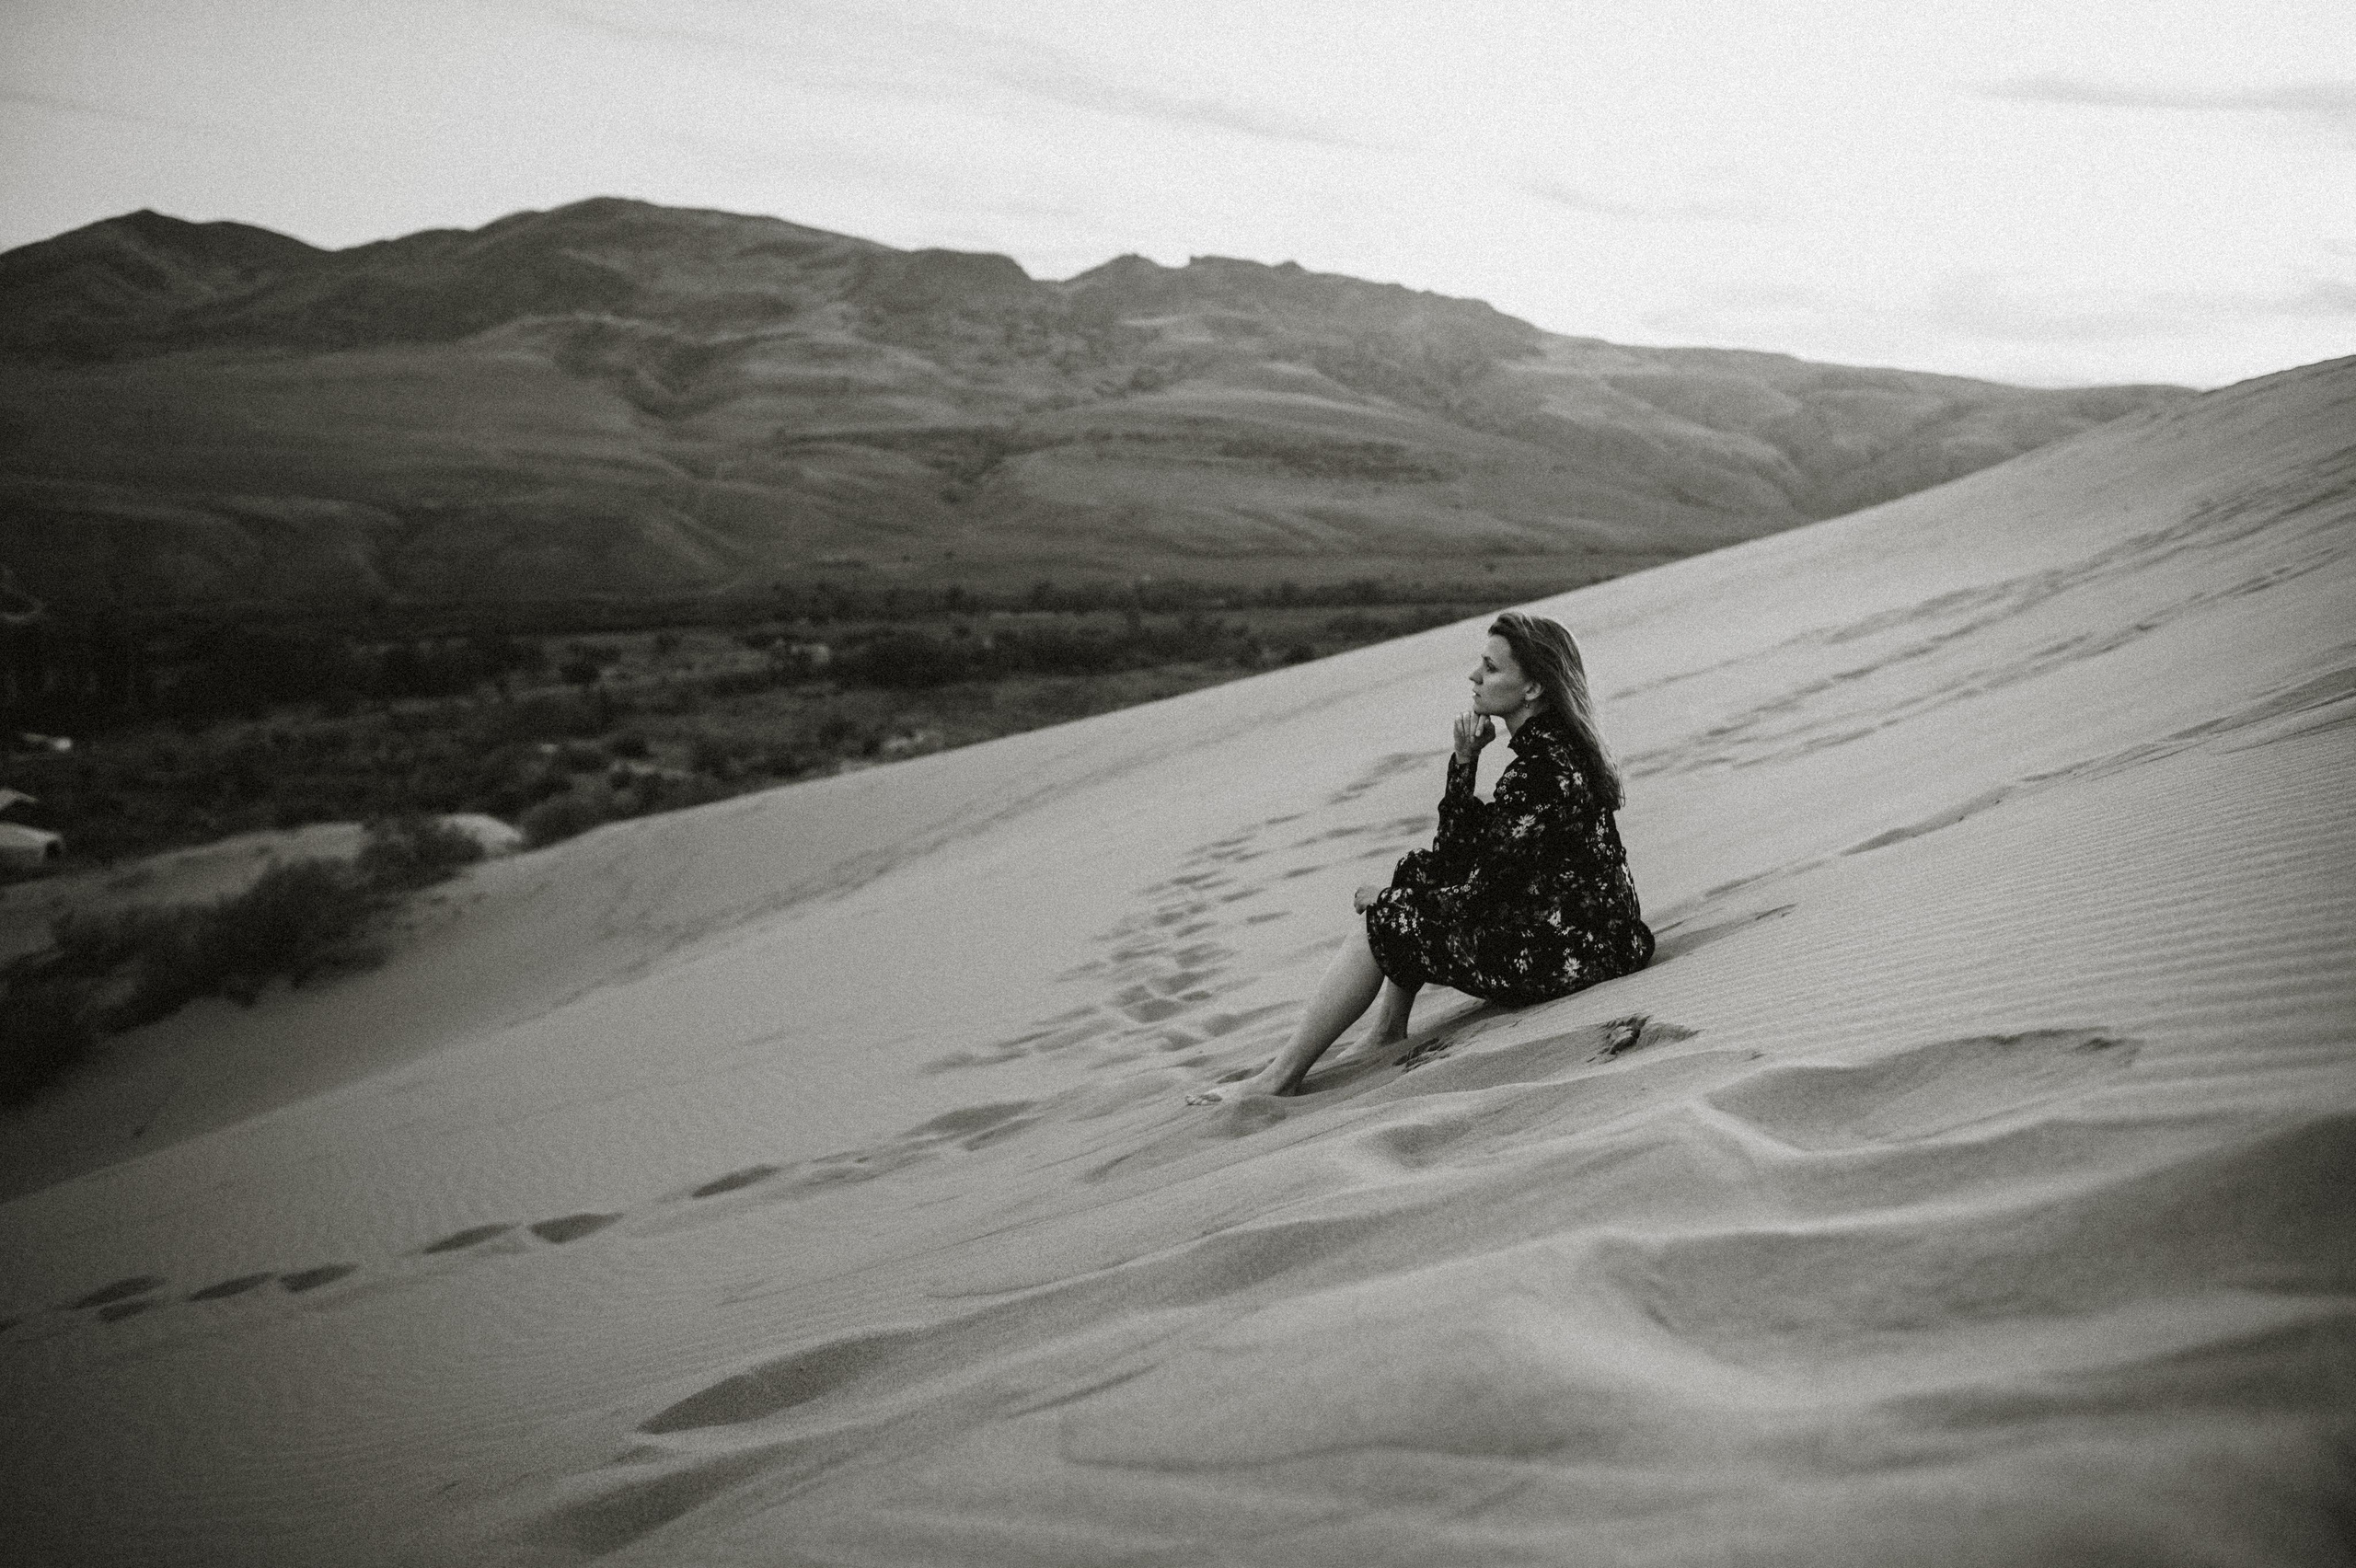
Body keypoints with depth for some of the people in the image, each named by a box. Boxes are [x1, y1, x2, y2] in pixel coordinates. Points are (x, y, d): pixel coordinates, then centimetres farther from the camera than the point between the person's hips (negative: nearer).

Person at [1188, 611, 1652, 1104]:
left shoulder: (1542, 769, -23)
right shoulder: (1555, 745, 9)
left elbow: (1481, 893, -19)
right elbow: (1459, 847, 13)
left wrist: (1390, 899, -3)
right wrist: (1465, 760, -2)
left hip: (1567, 954, -10)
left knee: (1386, 921, -5)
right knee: (1420, 873, 17)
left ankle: (1280, 1077, 2)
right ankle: (1389, 1033, 16)